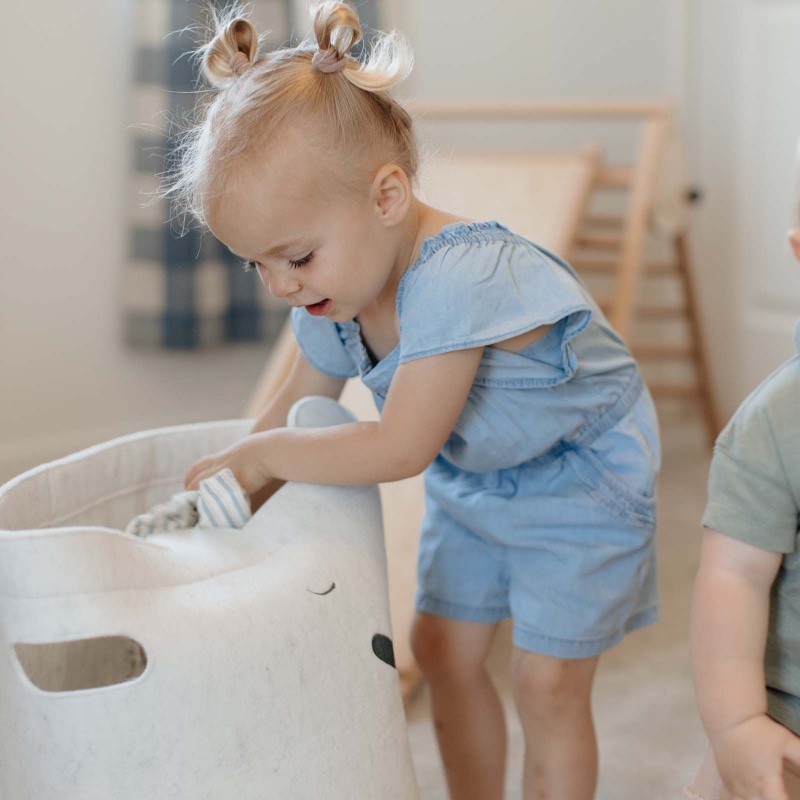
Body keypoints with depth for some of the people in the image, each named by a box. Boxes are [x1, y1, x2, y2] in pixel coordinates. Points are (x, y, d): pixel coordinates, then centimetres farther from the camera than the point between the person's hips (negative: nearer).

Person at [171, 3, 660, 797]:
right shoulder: (334, 293, -12)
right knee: (442, 649, 13)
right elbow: (297, 409, 1)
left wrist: (263, 454, -28)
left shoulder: (454, 281, -38)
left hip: (580, 485, -8)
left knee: (547, 680, -4)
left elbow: (401, 447, -38)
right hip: (470, 484, 8)